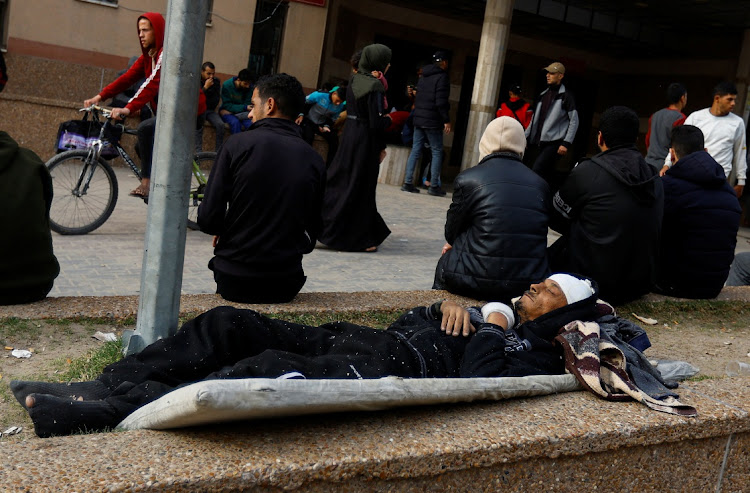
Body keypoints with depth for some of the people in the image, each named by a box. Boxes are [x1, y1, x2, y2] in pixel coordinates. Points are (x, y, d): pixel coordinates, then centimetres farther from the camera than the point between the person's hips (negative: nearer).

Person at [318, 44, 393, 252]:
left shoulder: (354, 80, 6)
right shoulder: (375, 86, -18)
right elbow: (376, 123, -19)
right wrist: (389, 118, 0)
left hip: (349, 137, 8)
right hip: (365, 143, -7)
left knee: (338, 180, 16)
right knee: (360, 188, 1)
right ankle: (359, 238, 11)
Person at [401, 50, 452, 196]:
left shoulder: (423, 77, 15)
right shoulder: (442, 77, -9)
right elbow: (441, 101, -16)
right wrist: (446, 120, -13)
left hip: (418, 119, 7)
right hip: (433, 121, -7)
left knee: (415, 150, 8)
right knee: (437, 152, 0)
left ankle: (408, 183, 4)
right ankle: (434, 186, -1)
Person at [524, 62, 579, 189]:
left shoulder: (566, 96, -1)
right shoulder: (543, 95, 18)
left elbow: (574, 121, -4)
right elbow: (534, 120, 23)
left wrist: (566, 143, -12)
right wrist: (526, 137, 13)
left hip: (554, 143, -7)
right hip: (538, 143, 7)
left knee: (537, 170, -23)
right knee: (547, 174, 6)